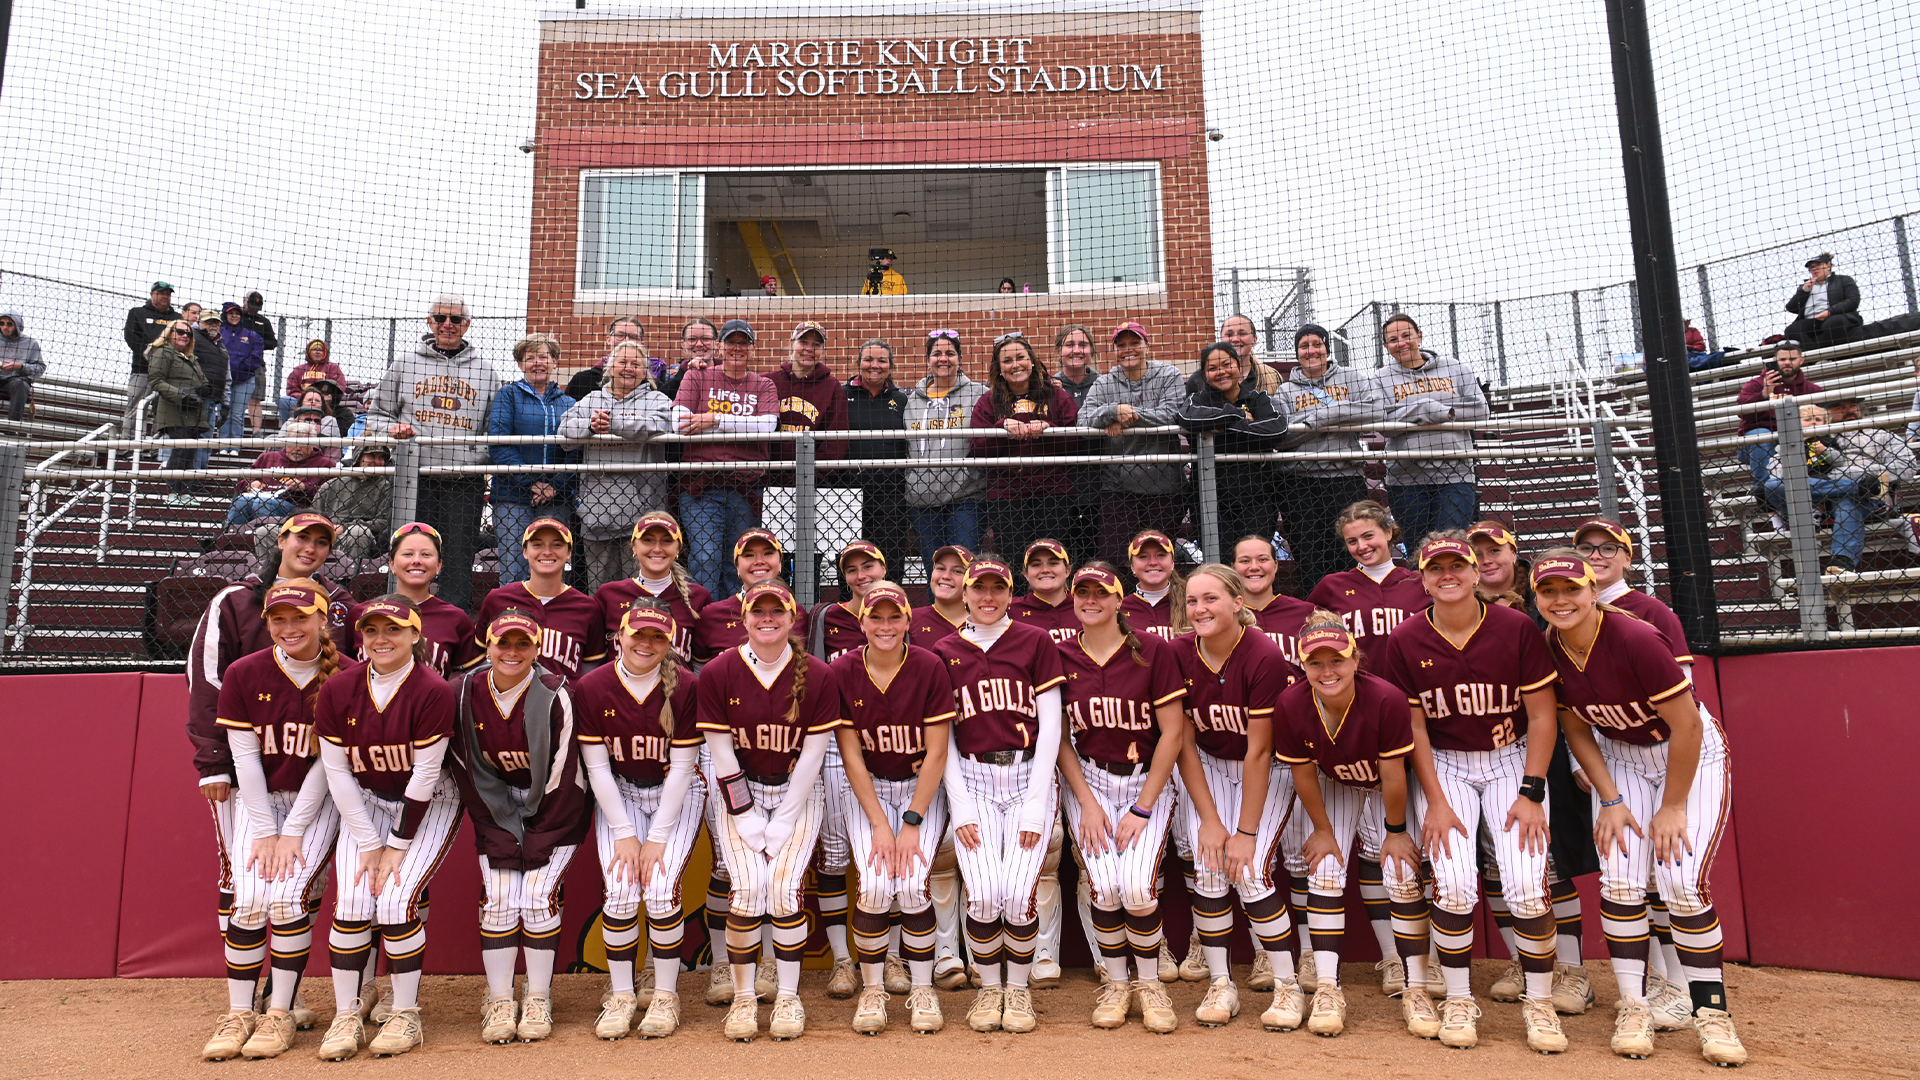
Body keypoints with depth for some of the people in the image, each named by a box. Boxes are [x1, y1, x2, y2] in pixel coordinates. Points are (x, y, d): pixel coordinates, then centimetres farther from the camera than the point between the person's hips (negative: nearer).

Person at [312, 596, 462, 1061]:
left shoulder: (434, 691, -21)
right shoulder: (337, 690, -8)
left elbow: (424, 776, -18)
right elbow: (336, 771, -5)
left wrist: (397, 846, -15)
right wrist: (369, 842, -8)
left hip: (428, 805, -3)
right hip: (365, 804, 4)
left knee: (396, 900, -16)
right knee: (351, 904, -11)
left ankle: (406, 1016, 1)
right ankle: (346, 1017, 5)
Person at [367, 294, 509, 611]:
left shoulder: (487, 371, 13)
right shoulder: (405, 365, 14)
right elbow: (377, 414, 19)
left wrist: (480, 456, -6)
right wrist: (392, 428, -3)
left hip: (465, 480, -1)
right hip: (414, 475, 1)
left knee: (459, 558, -2)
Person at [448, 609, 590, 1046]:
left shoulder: (554, 696, -19)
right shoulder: (464, 695, -9)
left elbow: (563, 775, -15)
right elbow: (468, 774, -4)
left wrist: (536, 840, -14)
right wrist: (499, 835, -9)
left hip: (554, 813, -3)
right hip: (497, 812, 3)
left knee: (538, 895, -12)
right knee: (496, 897, -8)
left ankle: (538, 1001, 3)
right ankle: (499, 1002, 5)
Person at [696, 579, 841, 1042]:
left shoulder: (819, 676, -10)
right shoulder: (717, 673, -9)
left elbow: (811, 755, -8)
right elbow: (721, 752, -7)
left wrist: (782, 824, -11)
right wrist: (747, 821, -10)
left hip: (798, 794, 0)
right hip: (739, 793, 0)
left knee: (784, 887, -13)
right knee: (747, 889, -14)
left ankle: (789, 996, 5)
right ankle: (743, 997, 5)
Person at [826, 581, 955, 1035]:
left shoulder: (929, 668, -13)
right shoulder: (843, 672, -10)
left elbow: (936, 753, -12)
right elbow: (851, 756, -8)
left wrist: (912, 822, -16)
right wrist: (879, 824, -13)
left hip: (921, 788, -1)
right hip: (866, 788, 1)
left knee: (912, 883, -18)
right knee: (874, 884, -18)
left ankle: (922, 988, 4)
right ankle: (872, 989, 4)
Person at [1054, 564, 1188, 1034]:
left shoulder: (1154, 651, -8)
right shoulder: (1061, 657, 0)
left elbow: (1172, 734, -8)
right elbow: (1061, 739, 4)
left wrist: (1143, 808, -10)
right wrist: (1087, 802, -6)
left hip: (1149, 781, -1)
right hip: (1088, 779, 2)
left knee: (1136, 884, -19)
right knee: (1104, 885, -16)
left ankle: (1149, 982, 7)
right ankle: (1115, 982, 10)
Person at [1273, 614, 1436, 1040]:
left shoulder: (1387, 699, -36)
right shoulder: (1291, 706, -28)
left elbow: (1393, 776, -23)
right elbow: (1304, 776, -13)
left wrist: (1395, 831, -12)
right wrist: (1322, 829, -3)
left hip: (1384, 793, -1)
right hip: (1332, 789, 2)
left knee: (1402, 875, -11)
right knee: (1324, 870, -10)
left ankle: (1415, 989, 3)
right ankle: (1327, 988, -2)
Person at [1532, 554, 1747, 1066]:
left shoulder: (1635, 639, -30)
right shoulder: (1547, 650, -13)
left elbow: (1687, 725, -23)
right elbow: (1576, 730, 0)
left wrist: (1672, 808, -16)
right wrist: (1609, 799, -6)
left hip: (1693, 754, -4)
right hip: (1619, 758, 4)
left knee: (1683, 881, -14)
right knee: (1620, 880, -7)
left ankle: (1711, 1010, 4)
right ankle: (1633, 1007, 6)